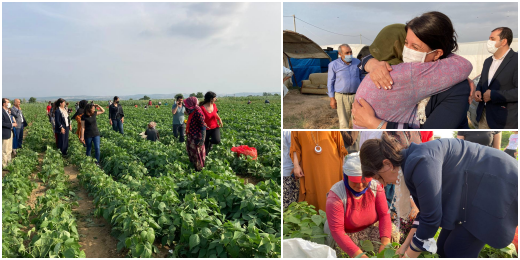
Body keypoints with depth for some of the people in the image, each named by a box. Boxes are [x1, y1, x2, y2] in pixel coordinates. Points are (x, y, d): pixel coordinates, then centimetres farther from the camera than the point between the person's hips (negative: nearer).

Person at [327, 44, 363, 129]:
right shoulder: (333, 65, -9)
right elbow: (330, 82, -4)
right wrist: (332, 99, -7)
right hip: (341, 97, -3)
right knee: (344, 121, 4)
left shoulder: (357, 62, 0)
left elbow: (361, 78, 10)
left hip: (356, 96, 3)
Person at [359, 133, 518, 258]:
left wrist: (408, 255, -12)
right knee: (443, 248, 7)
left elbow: (431, 220, -25)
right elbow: (426, 212, 10)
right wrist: (405, 246, 9)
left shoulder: (420, 162, -30)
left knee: (456, 252, -7)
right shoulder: (410, 163, 0)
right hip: (477, 192, 9)